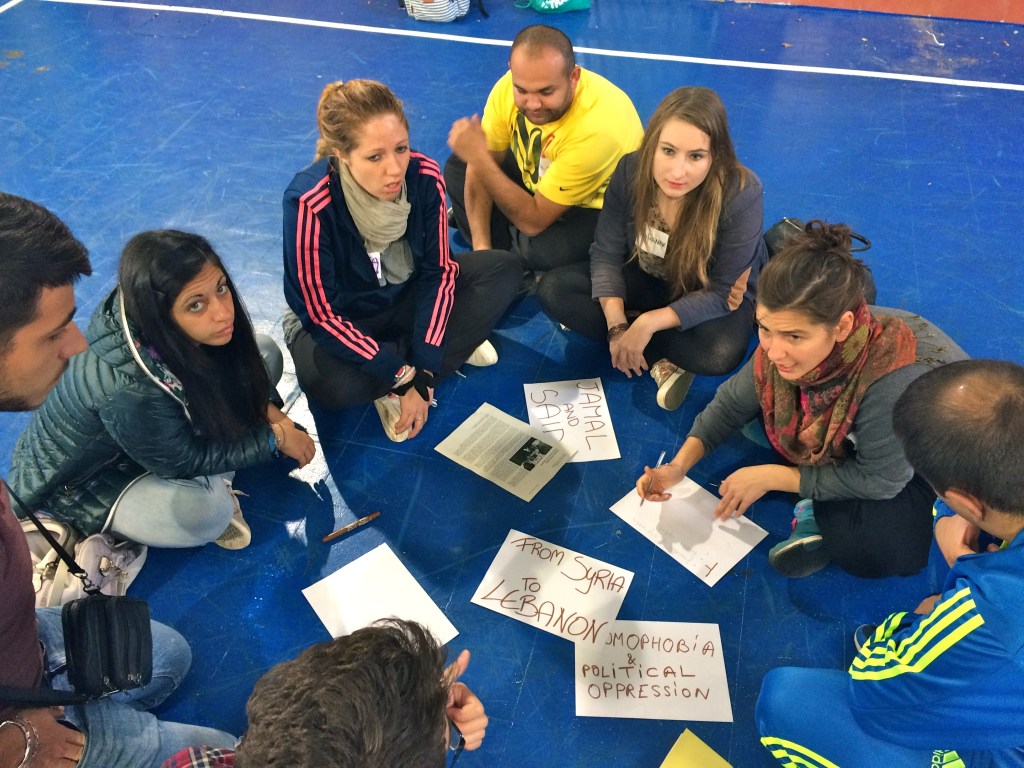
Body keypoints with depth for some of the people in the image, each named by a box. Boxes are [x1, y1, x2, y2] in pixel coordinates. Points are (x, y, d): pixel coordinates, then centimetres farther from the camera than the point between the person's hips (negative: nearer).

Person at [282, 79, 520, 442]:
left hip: (407, 298, 3)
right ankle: (453, 346, -10)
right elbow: (321, 316, -26)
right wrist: (404, 374, -28)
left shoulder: (424, 177, -22)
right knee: (333, 384, -35)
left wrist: (422, 373, -21)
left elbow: (438, 272, -13)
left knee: (502, 269, -12)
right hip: (339, 322, -3)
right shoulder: (309, 204, -32)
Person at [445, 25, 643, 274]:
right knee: (457, 169, -4)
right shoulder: (512, 85, -23)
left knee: (545, 249, -34)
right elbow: (485, 165, -10)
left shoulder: (597, 128, -39)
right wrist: (481, 247, -20)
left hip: (597, 206, -6)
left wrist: (479, 157, -38)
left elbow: (534, 221, -33)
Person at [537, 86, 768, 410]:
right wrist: (617, 324, -30)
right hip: (648, 281, 5)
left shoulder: (741, 194, -31)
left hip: (718, 297, -4)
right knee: (553, 289, -16)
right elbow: (606, 254, -15)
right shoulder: (631, 170, -21)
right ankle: (663, 358, -17)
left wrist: (649, 322, -36)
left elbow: (722, 291, -26)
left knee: (720, 355, -38)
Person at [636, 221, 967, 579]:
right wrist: (679, 465, -19)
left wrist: (770, 477, -24)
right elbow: (732, 402, -8)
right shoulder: (784, 339, -26)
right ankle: (829, 509, -5)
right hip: (853, 437, 6)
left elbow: (879, 480, -29)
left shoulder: (896, 380, -44)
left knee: (878, 552, -31)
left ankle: (824, 518, 1)